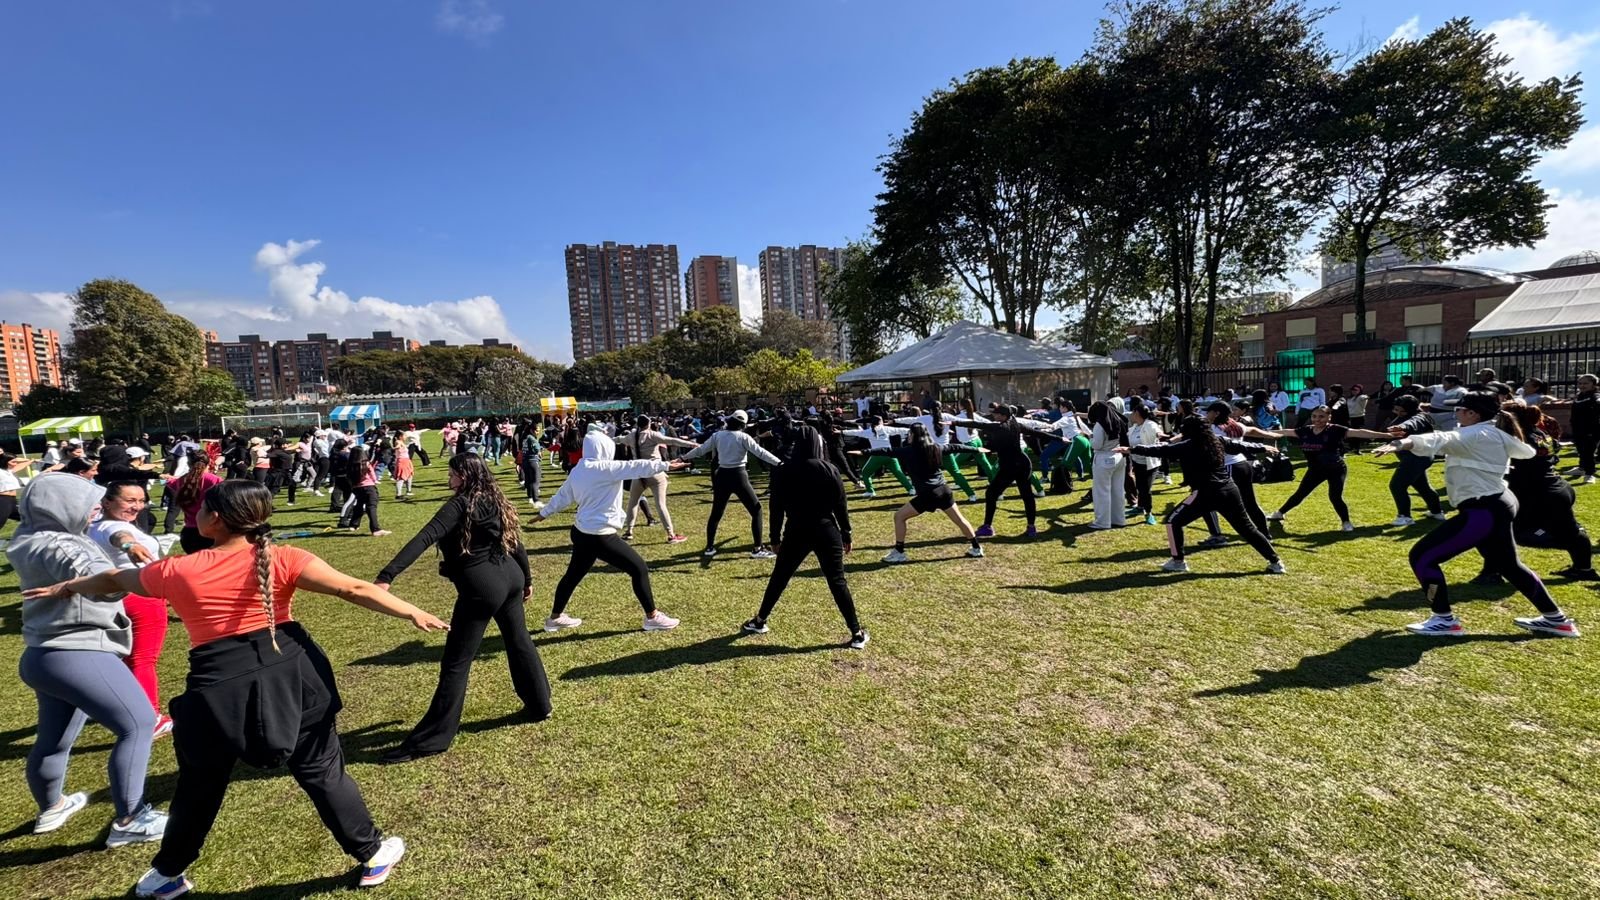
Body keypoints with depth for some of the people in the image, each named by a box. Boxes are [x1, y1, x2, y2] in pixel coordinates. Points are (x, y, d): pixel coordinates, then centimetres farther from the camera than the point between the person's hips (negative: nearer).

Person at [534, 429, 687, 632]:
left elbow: (562, 496, 20)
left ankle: (555, 618, 39)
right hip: (600, 536, -9)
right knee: (640, 569, 1)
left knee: (573, 574, 24)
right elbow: (634, 467, -21)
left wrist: (544, 512, 35)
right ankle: (652, 617, 10)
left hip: (581, 532, 9)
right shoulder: (603, 468, -18)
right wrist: (666, 465, -18)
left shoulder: (577, 471, 8)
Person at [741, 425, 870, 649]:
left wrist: (775, 537, 7)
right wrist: (846, 534, 6)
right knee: (837, 581, 4)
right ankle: (857, 633, 6)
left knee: (779, 578, 16)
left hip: (797, 533, 1)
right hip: (826, 531, -1)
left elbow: (776, 507, -2)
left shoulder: (783, 471, -4)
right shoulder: (829, 469, -6)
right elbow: (841, 505, -3)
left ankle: (759, 621, 30)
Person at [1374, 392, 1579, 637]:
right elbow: (1527, 451, 33)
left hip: (1483, 511, -11)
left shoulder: (1474, 434, -16)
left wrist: (1401, 444, -53)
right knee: (1508, 565, 30)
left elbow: (1439, 440, -37)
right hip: (1498, 506, 11)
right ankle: (1556, 619, 44)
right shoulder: (1498, 435, 11)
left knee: (1422, 556, -10)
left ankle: (1445, 621, -3)